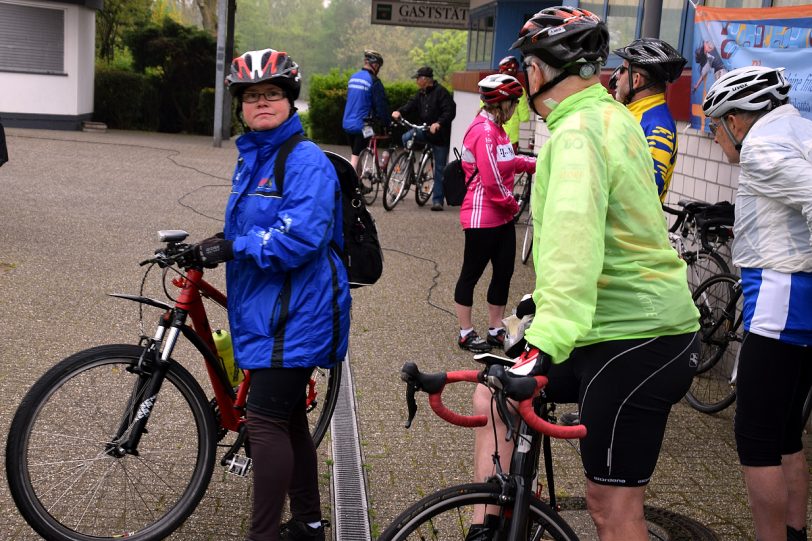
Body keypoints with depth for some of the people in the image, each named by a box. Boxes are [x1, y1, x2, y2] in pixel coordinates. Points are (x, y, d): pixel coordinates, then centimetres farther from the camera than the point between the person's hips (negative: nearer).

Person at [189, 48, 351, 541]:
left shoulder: (306, 161, -14)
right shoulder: (251, 158, 15)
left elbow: (300, 238, -25)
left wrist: (233, 247, -19)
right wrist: (219, 245, 7)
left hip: (293, 316, -10)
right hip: (265, 311, 10)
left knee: (266, 422, -9)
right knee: (290, 419, 17)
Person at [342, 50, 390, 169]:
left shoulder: (353, 77, 11)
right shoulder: (373, 81, -13)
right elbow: (381, 104, -14)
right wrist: (386, 123, -5)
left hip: (348, 123, 7)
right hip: (362, 125, -7)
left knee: (355, 154, 17)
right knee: (357, 156, -5)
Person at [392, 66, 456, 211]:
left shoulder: (440, 92, -14)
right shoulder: (421, 94, 11)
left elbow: (450, 111, -20)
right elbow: (411, 105, 2)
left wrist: (438, 123, -35)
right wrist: (400, 112, -18)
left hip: (440, 134, -7)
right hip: (425, 130, 7)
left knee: (439, 168, -1)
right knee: (406, 138, -19)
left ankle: (437, 200, 4)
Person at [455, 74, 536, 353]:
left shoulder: (496, 129, 11)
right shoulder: (484, 131, -20)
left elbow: (510, 162, 18)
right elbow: (492, 181, -22)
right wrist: (512, 204, -8)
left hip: (502, 216, 10)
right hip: (482, 217, -10)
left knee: (504, 272, 13)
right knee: (471, 273, 4)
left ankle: (496, 330, 25)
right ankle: (466, 333, 16)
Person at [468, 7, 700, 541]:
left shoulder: (578, 132, -17)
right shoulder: (615, 117, 13)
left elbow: (575, 236, -34)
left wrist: (546, 342, -43)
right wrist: (545, 306, 34)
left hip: (635, 342, -10)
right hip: (637, 323, 10)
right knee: (492, 390, 12)